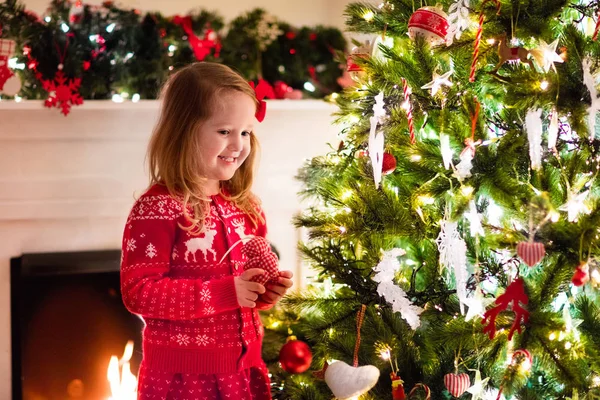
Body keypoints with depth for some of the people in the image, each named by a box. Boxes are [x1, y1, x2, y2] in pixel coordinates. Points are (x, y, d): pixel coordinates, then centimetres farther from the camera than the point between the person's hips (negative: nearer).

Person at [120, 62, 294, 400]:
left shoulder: (246, 207, 6)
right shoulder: (157, 208, -15)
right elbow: (137, 292, -20)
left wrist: (267, 292, -3)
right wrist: (225, 293, -22)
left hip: (244, 370, 6)